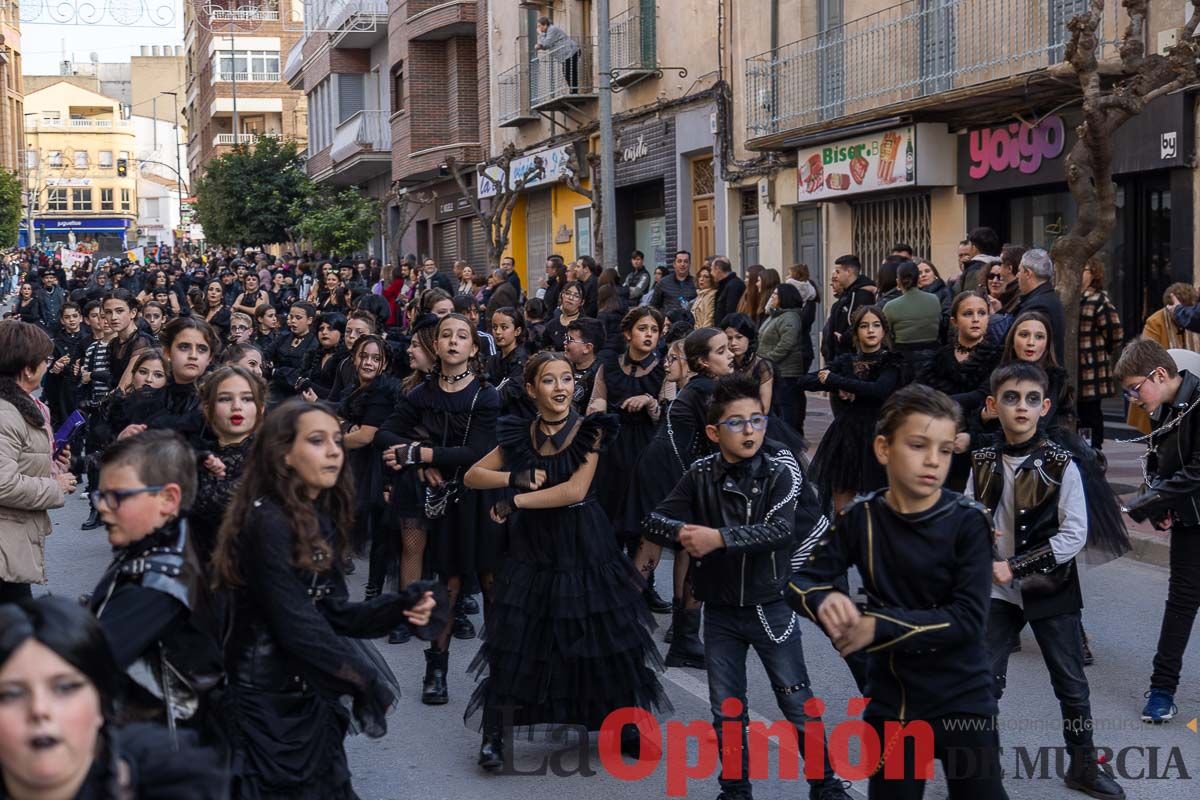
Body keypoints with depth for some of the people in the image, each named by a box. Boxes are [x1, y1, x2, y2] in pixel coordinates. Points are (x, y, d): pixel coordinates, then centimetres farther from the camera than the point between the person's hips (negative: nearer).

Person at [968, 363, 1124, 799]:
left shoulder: (1060, 465, -11)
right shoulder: (984, 463, -1)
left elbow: (1074, 536, -13)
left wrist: (1016, 567, -17)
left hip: (1049, 590, -2)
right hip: (997, 590, 2)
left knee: (1071, 682, 11)